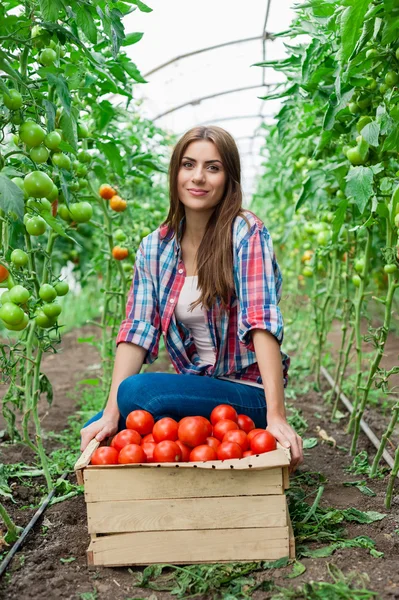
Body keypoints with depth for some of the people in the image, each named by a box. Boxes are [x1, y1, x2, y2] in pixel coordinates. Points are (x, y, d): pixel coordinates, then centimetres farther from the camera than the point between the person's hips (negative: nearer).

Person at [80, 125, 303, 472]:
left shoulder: (246, 233, -13)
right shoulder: (154, 248, 2)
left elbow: (262, 321, -23)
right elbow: (137, 330, -5)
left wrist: (276, 416, -31)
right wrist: (111, 413, -15)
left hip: (249, 394, -5)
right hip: (192, 388, 6)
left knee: (136, 392, -26)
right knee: (96, 434, -8)